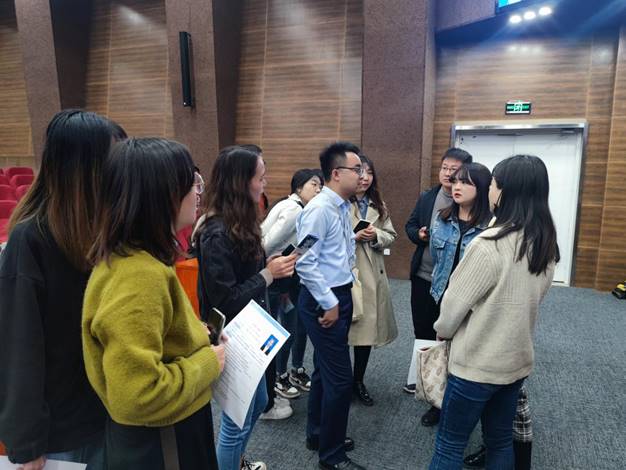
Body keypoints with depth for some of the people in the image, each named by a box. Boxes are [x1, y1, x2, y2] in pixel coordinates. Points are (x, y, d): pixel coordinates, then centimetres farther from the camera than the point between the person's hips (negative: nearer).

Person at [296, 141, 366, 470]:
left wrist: (341, 298, 12)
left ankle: (318, 434, 39)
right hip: (323, 300, -9)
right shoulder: (319, 209, -19)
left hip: (340, 296, 9)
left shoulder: (343, 207, 9)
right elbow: (305, 262, -23)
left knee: (325, 369, 20)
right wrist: (329, 303, -18)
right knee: (340, 377, -2)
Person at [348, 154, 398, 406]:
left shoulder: (378, 205, 11)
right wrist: (355, 237, -21)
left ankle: (358, 381, 33)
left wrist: (376, 236, -10)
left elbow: (391, 236, 11)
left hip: (371, 275, 6)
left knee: (367, 328, 13)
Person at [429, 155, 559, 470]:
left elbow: (456, 300, -15)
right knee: (501, 440, 22)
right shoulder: (546, 245, 0)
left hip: (478, 363, -7)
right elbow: (528, 298, 10)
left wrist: (442, 330, 6)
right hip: (517, 360, 7)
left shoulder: (489, 245, -25)